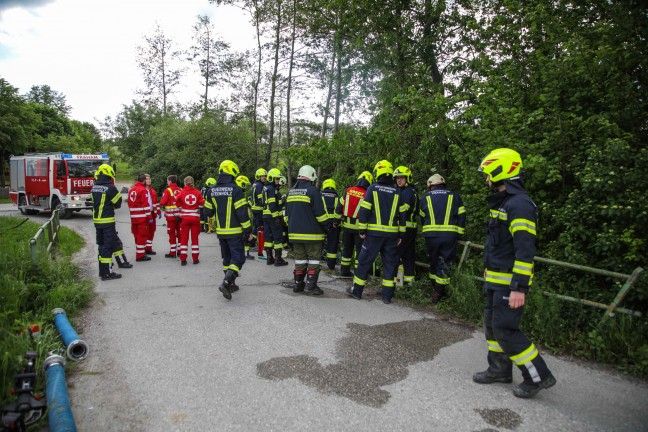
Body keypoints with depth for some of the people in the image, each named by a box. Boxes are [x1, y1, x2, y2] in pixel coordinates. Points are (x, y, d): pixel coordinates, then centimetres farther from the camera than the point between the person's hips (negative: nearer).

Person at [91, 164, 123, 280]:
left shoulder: (94, 187, 7)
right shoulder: (110, 188, -16)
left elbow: (96, 202, 15)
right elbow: (118, 204, -9)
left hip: (96, 221, 8)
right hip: (107, 221, -8)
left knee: (102, 244, 18)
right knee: (109, 245, -4)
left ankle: (102, 270, 26)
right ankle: (105, 273, -4)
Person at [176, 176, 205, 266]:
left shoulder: (181, 192, -5)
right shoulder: (197, 192, -3)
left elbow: (177, 202, -8)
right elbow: (202, 203, -3)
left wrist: (181, 208, 9)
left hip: (185, 217, 0)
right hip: (195, 217, 0)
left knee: (184, 238, 6)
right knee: (195, 238, 9)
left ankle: (183, 259, 6)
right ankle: (195, 259, 12)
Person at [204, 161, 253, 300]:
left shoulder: (212, 191, 5)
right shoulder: (235, 189, -14)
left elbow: (208, 211, 11)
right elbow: (242, 212, -16)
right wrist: (248, 230, -9)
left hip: (220, 231, 6)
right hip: (234, 231, -6)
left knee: (227, 257, 18)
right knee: (238, 258, -2)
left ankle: (230, 285, 23)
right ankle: (226, 283, -18)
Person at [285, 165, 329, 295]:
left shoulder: (291, 192, 11)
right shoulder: (313, 191, -12)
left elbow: (287, 213, 18)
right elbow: (320, 212, -14)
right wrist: (325, 226, -1)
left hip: (295, 232, 6)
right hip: (312, 233, -6)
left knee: (300, 258, 14)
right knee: (314, 259, 2)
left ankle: (298, 284, 16)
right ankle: (311, 285, 0)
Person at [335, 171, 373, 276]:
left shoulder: (348, 191, 0)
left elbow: (339, 207, 5)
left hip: (347, 225, 4)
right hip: (359, 227, -4)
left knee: (347, 248, 16)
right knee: (360, 250, 6)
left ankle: (344, 271, 23)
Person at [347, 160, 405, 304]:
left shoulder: (372, 189, -3)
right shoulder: (397, 192, 6)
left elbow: (364, 211, -7)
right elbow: (402, 215, 8)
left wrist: (362, 230, -1)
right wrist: (401, 234, 13)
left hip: (374, 233, -3)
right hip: (392, 234, 3)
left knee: (365, 261, 7)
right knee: (390, 263, 10)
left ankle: (357, 291, 15)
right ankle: (387, 295, 11)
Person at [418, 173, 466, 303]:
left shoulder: (426, 197, 12)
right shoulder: (454, 196, 9)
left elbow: (422, 218, 16)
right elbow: (461, 216, 5)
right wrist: (458, 235, 9)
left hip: (431, 235, 1)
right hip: (450, 235, -1)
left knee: (434, 262, 16)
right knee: (445, 263, 5)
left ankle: (438, 290, 24)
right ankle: (439, 292, 4)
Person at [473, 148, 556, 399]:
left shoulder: (519, 204, -19)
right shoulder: (502, 202, 13)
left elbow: (525, 250, -25)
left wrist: (519, 287, -26)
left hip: (509, 282, -10)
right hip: (495, 280, 10)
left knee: (505, 329, -6)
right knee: (492, 325, 16)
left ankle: (538, 376, 9)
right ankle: (499, 370, 30)